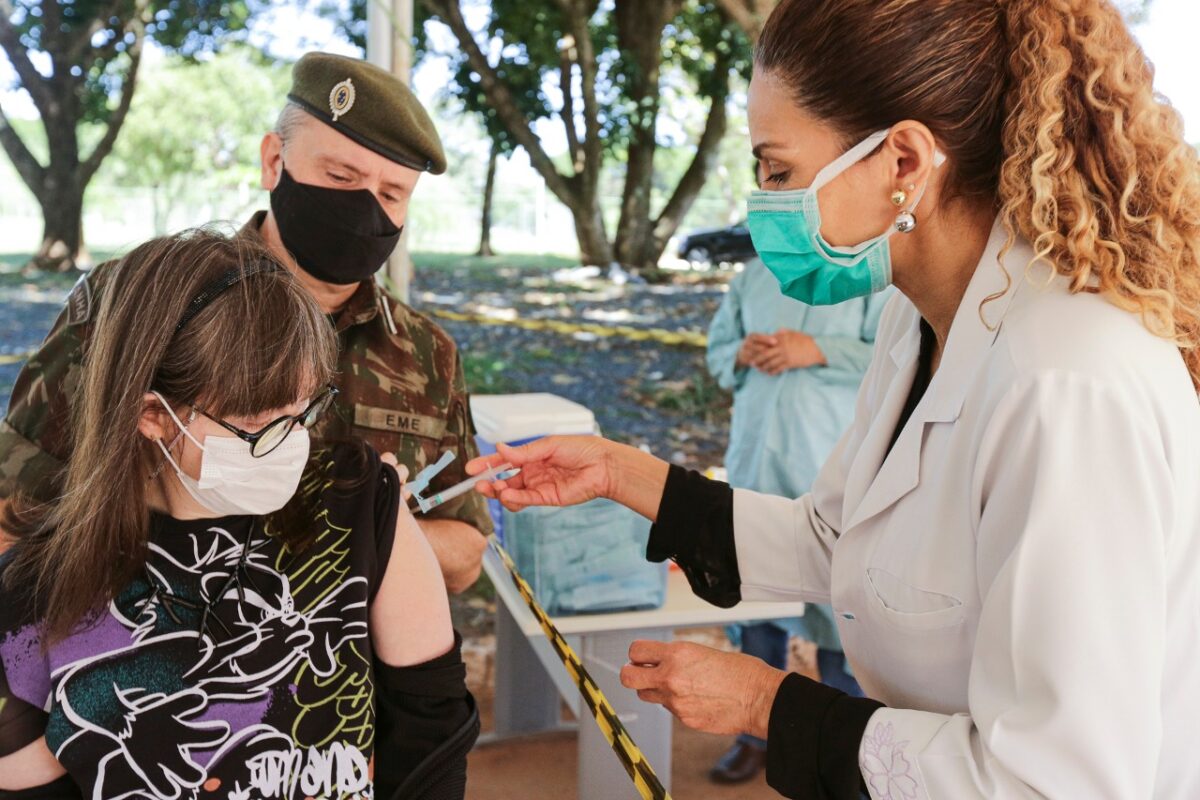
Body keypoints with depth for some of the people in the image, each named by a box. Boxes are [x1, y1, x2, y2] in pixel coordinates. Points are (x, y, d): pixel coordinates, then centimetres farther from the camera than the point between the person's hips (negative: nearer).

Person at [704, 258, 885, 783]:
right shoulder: (751, 277, 13)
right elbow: (717, 348, 17)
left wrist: (819, 350, -21)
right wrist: (742, 354, -5)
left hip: (834, 465, -5)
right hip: (755, 458, 5)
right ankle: (758, 731, 28)